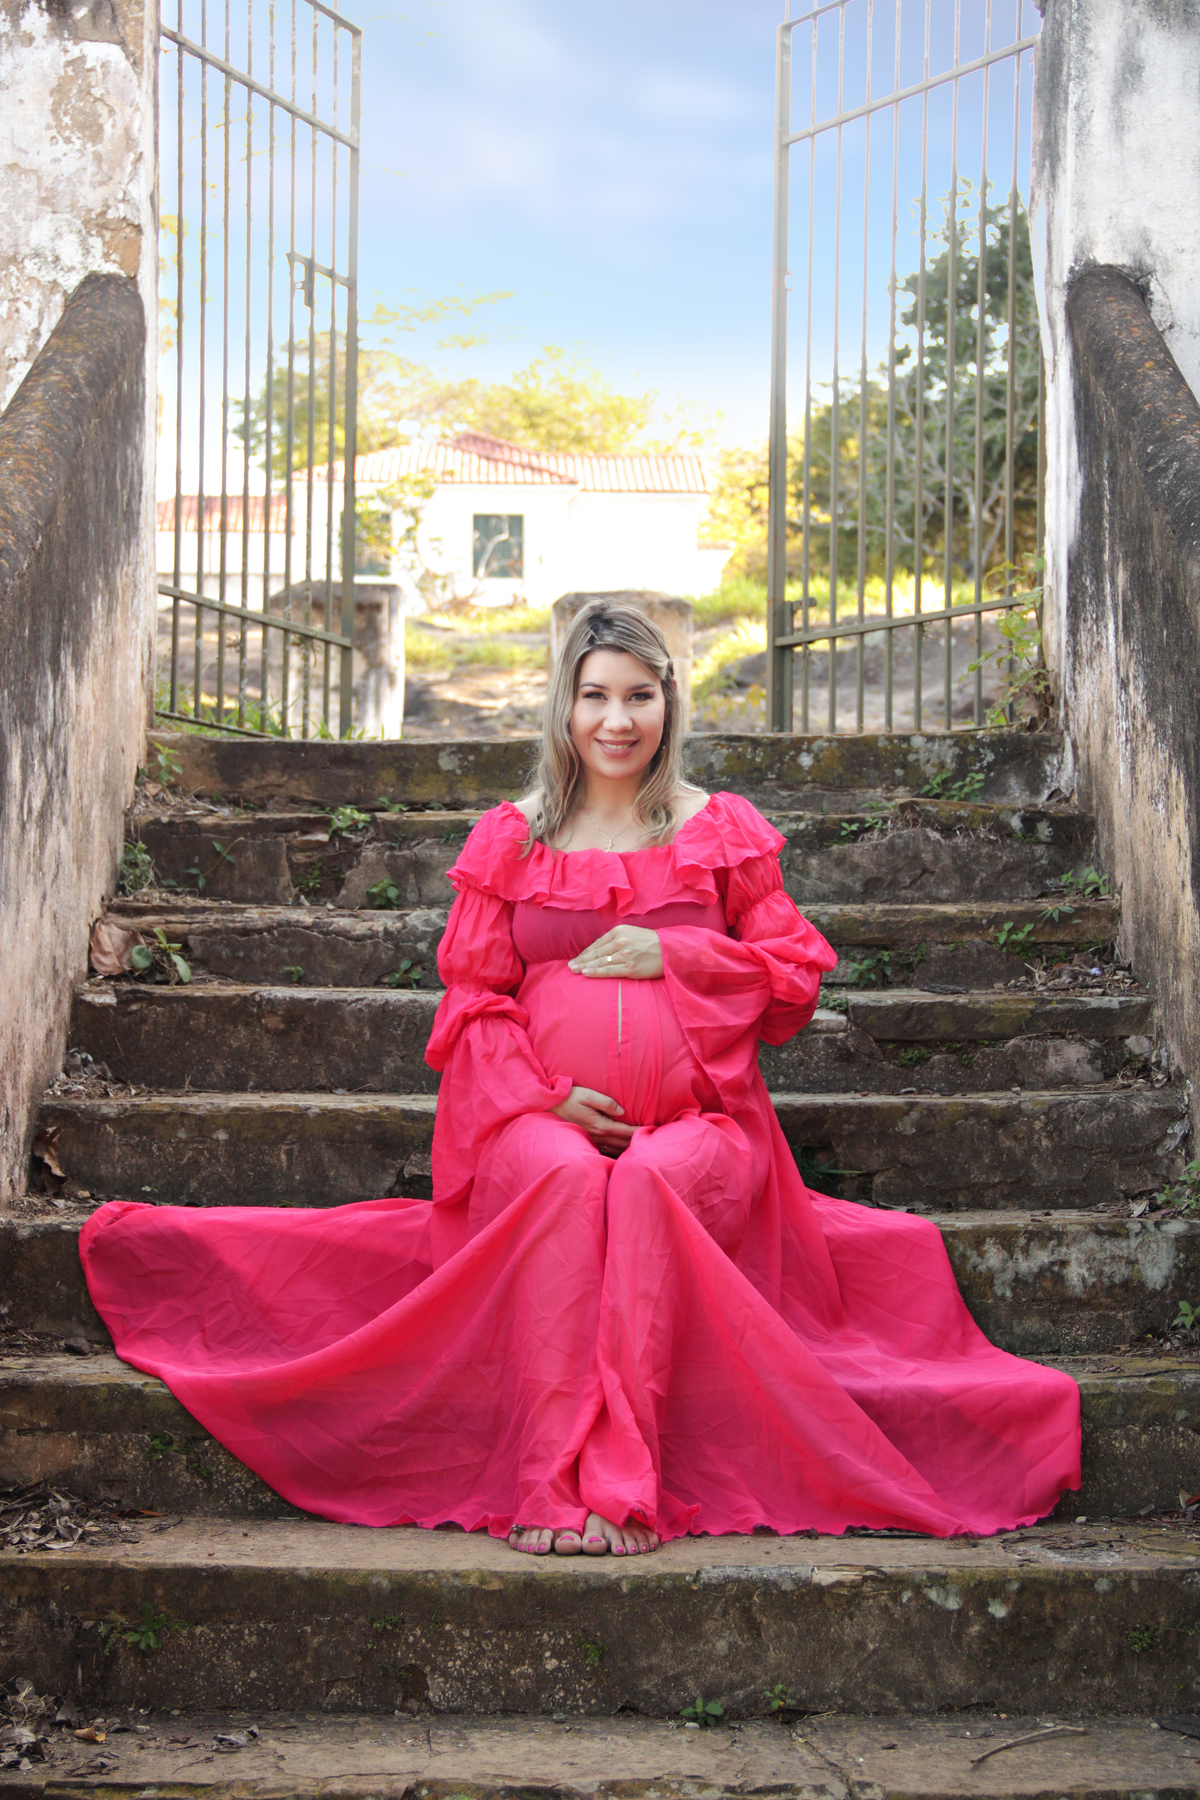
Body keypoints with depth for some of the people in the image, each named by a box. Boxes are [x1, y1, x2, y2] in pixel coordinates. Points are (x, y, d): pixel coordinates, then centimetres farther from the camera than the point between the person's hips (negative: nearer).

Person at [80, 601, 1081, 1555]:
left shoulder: (724, 833, 15)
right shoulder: (512, 839, 15)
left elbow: (798, 976, 12)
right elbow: (473, 997, 12)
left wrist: (672, 953, -3)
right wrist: (545, 1097, -7)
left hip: (696, 1121, 0)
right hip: (540, 1116, 0)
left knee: (651, 1183, -36)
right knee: (566, 1180, -36)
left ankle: (620, 1484, -39)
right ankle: (550, 1488, -39)